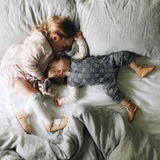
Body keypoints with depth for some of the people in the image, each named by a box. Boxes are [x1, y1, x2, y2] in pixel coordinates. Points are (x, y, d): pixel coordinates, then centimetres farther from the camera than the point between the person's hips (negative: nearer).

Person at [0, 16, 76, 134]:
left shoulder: (51, 47, 3)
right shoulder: (37, 45, -28)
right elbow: (28, 64, -28)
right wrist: (41, 77, -17)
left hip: (30, 75, 9)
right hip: (15, 71, -9)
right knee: (35, 95, -21)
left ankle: (23, 114, -1)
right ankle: (49, 123, -10)